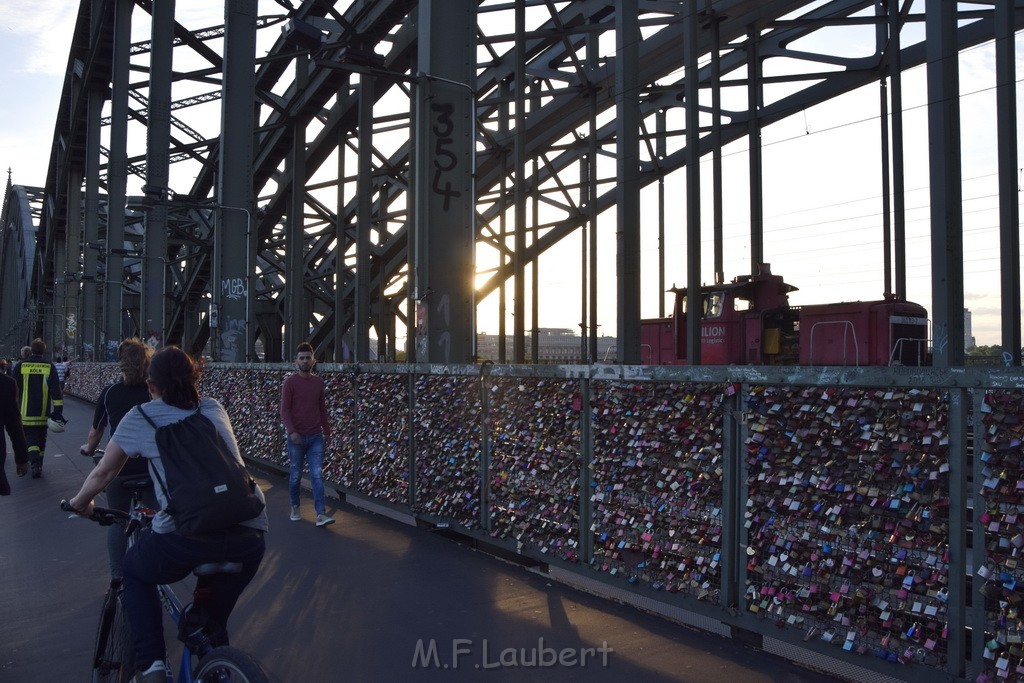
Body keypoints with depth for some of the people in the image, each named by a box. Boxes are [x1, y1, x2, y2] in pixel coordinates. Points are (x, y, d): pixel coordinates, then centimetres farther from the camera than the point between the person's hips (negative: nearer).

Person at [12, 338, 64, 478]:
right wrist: (58, 409, -6)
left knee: (30, 437, 2)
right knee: (41, 439, 15)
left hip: (26, 412, -1)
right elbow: (55, 389, -7)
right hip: (43, 413, 1)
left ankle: (35, 463, -18)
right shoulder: (49, 367, -3)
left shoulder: (20, 366, -3)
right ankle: (38, 464, 24)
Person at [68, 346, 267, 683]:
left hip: (185, 535, -3)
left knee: (135, 572, 30)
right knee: (214, 614, 33)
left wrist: (80, 502, 46)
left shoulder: (140, 417, 13)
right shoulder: (214, 409, 22)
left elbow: (103, 473, 24)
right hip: (249, 536, 3)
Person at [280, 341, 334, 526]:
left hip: (316, 436, 2)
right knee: (295, 475, 9)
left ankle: (321, 514, -7)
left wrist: (327, 432, 14)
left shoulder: (318, 382, 7)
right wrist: (291, 431, -19)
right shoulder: (290, 382, -4)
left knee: (317, 475, -4)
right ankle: (295, 508, 29)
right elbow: (284, 409, -8)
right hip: (296, 437, -2)